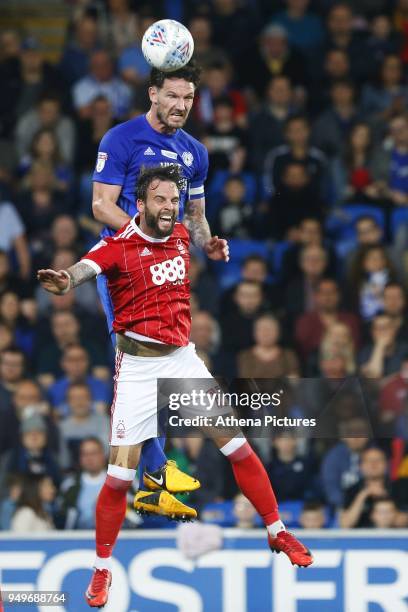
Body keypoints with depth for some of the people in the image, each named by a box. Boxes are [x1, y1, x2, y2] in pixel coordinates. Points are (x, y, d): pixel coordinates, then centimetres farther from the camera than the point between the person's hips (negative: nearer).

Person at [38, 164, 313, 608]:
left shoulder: (181, 235, 3)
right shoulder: (118, 247, -16)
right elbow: (87, 267, -39)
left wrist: (212, 250, 17)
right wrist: (66, 280, -59)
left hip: (183, 357, 5)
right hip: (138, 367, -5)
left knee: (238, 446, 5)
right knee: (120, 476, -7)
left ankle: (277, 533, 23)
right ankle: (101, 569, 10)